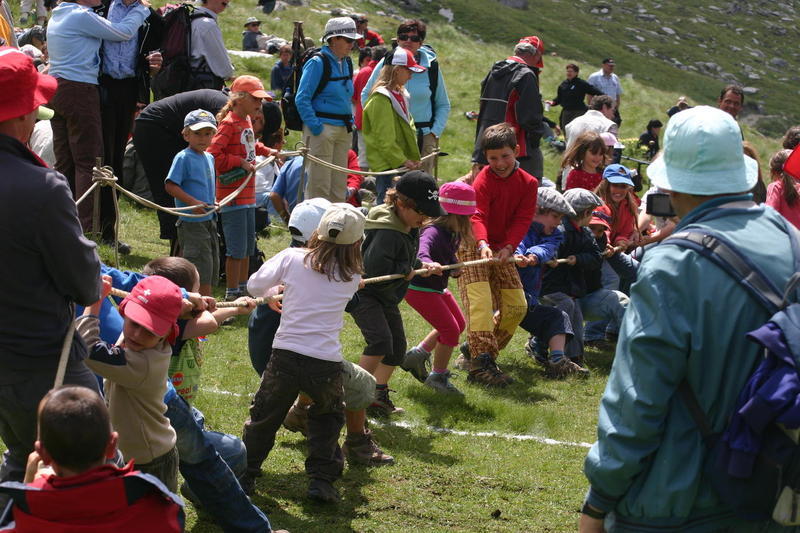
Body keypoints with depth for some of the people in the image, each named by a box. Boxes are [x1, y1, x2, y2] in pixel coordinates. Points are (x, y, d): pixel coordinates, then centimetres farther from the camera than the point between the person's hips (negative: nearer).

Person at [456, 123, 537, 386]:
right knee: (480, 302, -20)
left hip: (502, 250, 6)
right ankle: (480, 364, -24)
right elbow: (477, 216, -25)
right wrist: (483, 244, -43)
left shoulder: (528, 183, 0)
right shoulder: (484, 180, -14)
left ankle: (475, 349, 19)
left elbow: (523, 219, -7)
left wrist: (508, 247, -22)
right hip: (474, 247, -6)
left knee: (517, 306, 4)